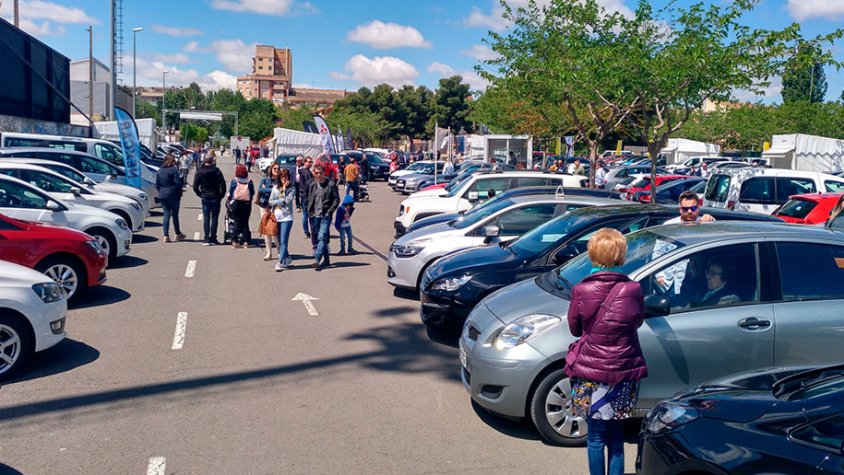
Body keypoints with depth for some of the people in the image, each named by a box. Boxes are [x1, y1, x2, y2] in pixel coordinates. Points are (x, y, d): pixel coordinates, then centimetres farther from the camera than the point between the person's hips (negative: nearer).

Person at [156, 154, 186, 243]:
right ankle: (178, 234, 20)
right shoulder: (174, 170, -12)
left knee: (166, 214, 7)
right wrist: (180, 193, -2)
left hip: (162, 196, 5)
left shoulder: (160, 171, 6)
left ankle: (166, 235, 1)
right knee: (175, 215, 7)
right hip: (173, 196, -5)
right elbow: (178, 183, -15)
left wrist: (161, 191, 17)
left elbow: (157, 184, 7)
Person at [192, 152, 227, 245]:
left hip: (204, 198, 2)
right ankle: (213, 238, 7)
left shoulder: (200, 172, -2)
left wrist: (200, 195, 10)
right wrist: (221, 195, -1)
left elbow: (195, 186, -2)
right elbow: (223, 185, -13)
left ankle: (206, 239, 3)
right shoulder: (216, 171, -9)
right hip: (215, 198, -2)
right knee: (214, 218, 6)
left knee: (206, 218, 6)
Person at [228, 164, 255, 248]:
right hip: (247, 204, 1)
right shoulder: (249, 182, -5)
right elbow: (253, 193, 2)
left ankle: (235, 241, 2)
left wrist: (230, 200, 15)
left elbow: (229, 194, -2)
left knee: (237, 222, 5)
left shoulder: (234, 181, -8)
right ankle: (246, 242, 6)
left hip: (236, 203, -1)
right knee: (245, 222, 8)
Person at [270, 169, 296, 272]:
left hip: (286, 217, -5)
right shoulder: (275, 188, 9)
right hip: (276, 217, 5)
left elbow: (288, 200, -14)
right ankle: (287, 258, 29)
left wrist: (284, 189, -9)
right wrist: (281, 201, -8)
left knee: (283, 241, -10)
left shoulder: (292, 188, 0)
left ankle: (280, 263, -11)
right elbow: (271, 202, 4)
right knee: (279, 241, 13)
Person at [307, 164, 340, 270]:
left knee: (322, 237, -15)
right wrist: (310, 211, 6)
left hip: (325, 216, -5)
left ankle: (317, 260, -20)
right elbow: (309, 199, 18)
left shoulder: (330, 184, -5)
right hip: (315, 216, 5)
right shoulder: (313, 185, 9)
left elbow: (337, 199, -3)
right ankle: (326, 260, 21)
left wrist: (329, 212, -10)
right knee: (318, 238, 10)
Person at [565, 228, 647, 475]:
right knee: (616, 438, 15)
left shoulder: (581, 291, -13)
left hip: (590, 374, -1)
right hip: (623, 375, 2)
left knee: (596, 436, 11)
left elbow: (574, 328, 1)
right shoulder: (633, 289, -10)